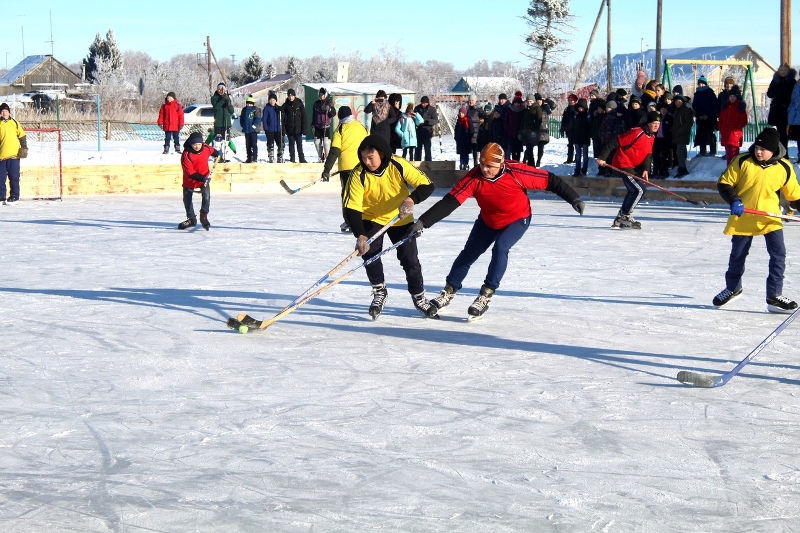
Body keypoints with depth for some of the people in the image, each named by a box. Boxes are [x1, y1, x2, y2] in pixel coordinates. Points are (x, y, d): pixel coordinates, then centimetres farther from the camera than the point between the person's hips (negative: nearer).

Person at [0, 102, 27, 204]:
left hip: (14, 154, -1)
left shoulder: (14, 123, 7)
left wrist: (24, 147, 0)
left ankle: (14, 196, 8)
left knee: (14, 177, 1)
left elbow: (22, 136, 10)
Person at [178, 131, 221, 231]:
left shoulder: (206, 148, -14)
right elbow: (190, 172, -28)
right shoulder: (186, 155, -26)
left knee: (206, 196, -20)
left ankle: (204, 217, -3)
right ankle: (191, 219, 30)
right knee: (187, 199, 9)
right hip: (190, 180, -1)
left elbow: (212, 151, 17)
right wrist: (202, 178, -36)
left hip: (204, 177, 1)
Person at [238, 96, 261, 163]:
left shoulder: (256, 110, -5)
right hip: (246, 130, 6)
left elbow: (258, 119, -12)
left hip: (253, 130, -6)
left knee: (254, 144, -7)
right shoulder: (244, 110, 13)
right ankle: (249, 158, 17)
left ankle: (255, 158, -7)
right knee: (248, 145, 10)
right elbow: (241, 119, 19)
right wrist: (243, 126, 7)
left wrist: (254, 125, -19)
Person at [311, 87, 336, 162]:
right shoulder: (316, 103, 10)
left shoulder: (329, 102, 1)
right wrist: (313, 125, 13)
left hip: (326, 126, -4)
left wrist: (330, 109, -22)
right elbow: (313, 115, 17)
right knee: (317, 142, 3)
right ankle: (321, 158, 15)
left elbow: (333, 114, -2)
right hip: (317, 127, 4)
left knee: (326, 143, -13)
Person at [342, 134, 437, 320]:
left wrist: (411, 199, -42)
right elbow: (351, 208, -26)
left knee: (410, 259, -1)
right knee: (370, 253, -20)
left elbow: (427, 185, -22)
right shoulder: (359, 174, -23)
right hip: (371, 219, 0)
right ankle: (379, 292, 3)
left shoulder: (399, 166, -24)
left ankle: (419, 297, 22)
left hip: (400, 219, 0)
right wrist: (360, 236, -39)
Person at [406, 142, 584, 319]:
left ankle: (486, 294, -15)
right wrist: (423, 222, -38)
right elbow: (450, 202, -30)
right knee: (468, 253, 6)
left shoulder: (517, 172, -31)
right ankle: (449, 291, 26)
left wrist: (574, 199, -17)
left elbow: (550, 181, -21)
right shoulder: (474, 178, -26)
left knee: (500, 247, -26)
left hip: (517, 220, -3)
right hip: (488, 222, 3)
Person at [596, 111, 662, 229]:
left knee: (634, 191, 15)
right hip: (623, 164, -10)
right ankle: (625, 217, -7)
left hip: (633, 167, 10)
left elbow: (648, 154, 9)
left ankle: (620, 219, 25)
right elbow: (616, 142, -21)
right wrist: (602, 157, -23)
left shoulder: (651, 137, 10)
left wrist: (646, 169, -9)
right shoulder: (637, 133, -20)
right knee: (640, 190, -15)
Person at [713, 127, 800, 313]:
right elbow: (724, 184, -4)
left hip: (770, 218, 0)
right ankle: (732, 288, 37)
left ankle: (774, 296, -1)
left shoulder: (784, 168, -5)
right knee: (737, 256, 13)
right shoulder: (742, 162, -9)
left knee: (778, 254, -11)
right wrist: (734, 201, -19)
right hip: (743, 218, 0)